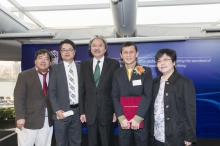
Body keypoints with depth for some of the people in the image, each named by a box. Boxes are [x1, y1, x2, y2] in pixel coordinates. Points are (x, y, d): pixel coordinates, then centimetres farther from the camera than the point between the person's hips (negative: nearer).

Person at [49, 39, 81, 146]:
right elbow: (52, 92, -5)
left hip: (77, 111, 3)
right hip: (62, 111, -2)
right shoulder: (55, 69, -1)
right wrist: (57, 110, -13)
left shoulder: (81, 68, 7)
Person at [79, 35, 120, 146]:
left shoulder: (114, 64, -3)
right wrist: (82, 111, 2)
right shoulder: (84, 65, 4)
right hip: (90, 112, 2)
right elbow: (82, 90, 4)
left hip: (107, 111, -2)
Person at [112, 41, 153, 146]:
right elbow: (115, 97, 0)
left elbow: (147, 96, -9)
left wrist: (137, 118, -15)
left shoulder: (146, 71, -2)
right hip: (123, 120, 2)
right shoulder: (117, 73, 5)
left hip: (141, 119, -2)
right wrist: (121, 118, -11)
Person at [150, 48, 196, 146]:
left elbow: (190, 111, -9)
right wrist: (151, 131, 6)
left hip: (175, 138, -4)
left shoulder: (185, 82, -8)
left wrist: (189, 137, -10)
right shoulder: (155, 82, 6)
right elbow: (152, 108, 7)